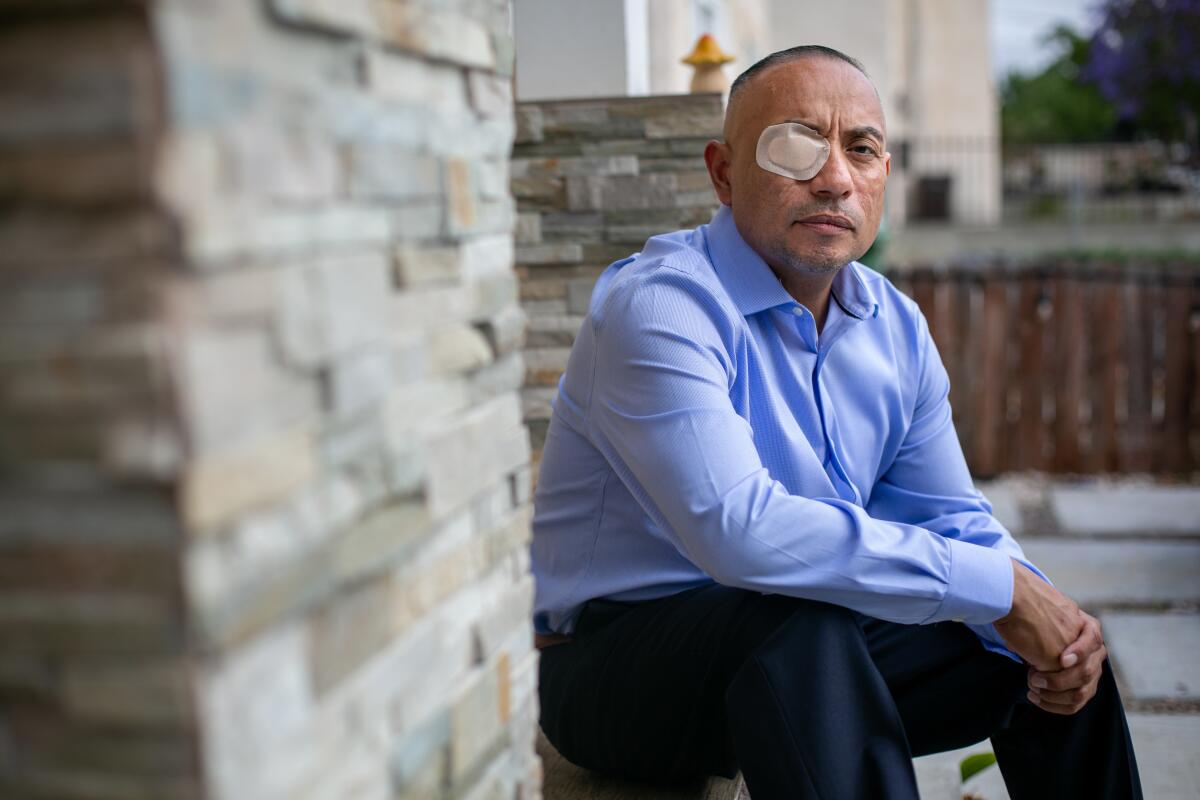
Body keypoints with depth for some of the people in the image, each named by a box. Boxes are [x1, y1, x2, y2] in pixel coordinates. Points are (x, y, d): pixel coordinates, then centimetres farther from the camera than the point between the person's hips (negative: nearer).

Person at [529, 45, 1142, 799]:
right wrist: (1001, 587, -26)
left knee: (1068, 652, 2)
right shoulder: (657, 306, -22)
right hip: (621, 658, -7)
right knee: (803, 627, -37)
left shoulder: (896, 326, 5)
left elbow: (952, 516, 10)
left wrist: (1046, 618, -12)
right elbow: (741, 531, -33)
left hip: (809, 660, 7)